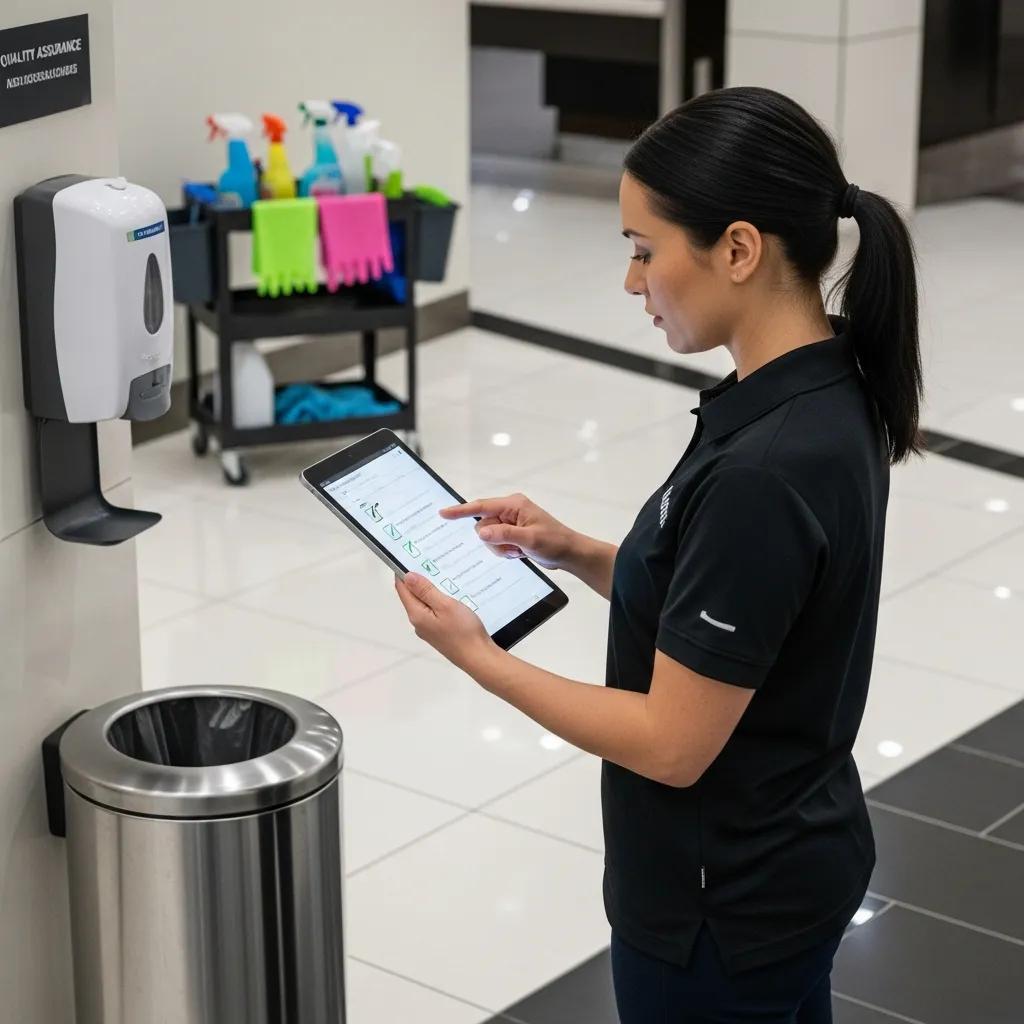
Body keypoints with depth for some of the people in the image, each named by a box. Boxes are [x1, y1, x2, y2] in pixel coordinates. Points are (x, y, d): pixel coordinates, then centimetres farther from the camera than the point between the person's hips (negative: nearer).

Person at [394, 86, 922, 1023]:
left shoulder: (763, 471, -30)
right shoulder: (826, 401, -1)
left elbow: (674, 742, -24)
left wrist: (477, 657, -15)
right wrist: (575, 553, 1)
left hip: (723, 909, -9)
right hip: (787, 866, 9)